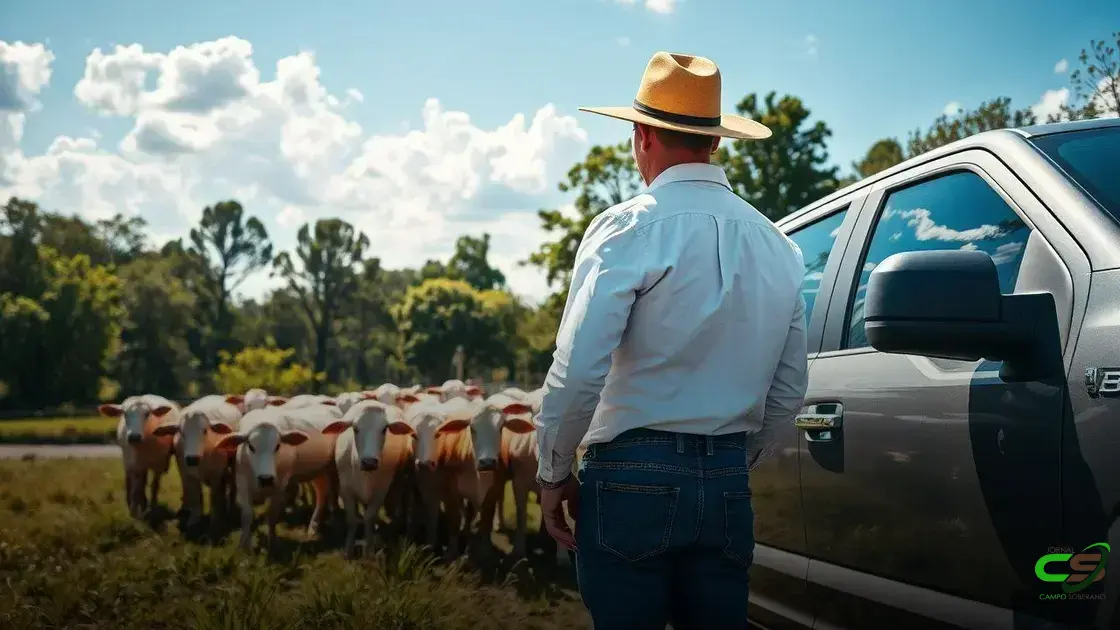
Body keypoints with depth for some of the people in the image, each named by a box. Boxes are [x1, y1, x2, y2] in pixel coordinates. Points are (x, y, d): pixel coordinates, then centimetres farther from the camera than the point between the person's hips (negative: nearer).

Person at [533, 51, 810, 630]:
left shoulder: (628, 228, -9)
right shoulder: (778, 246, 10)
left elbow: (577, 371, -16)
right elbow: (788, 392, 14)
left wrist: (554, 474, -3)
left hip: (633, 478, -5)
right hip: (729, 487, 6)